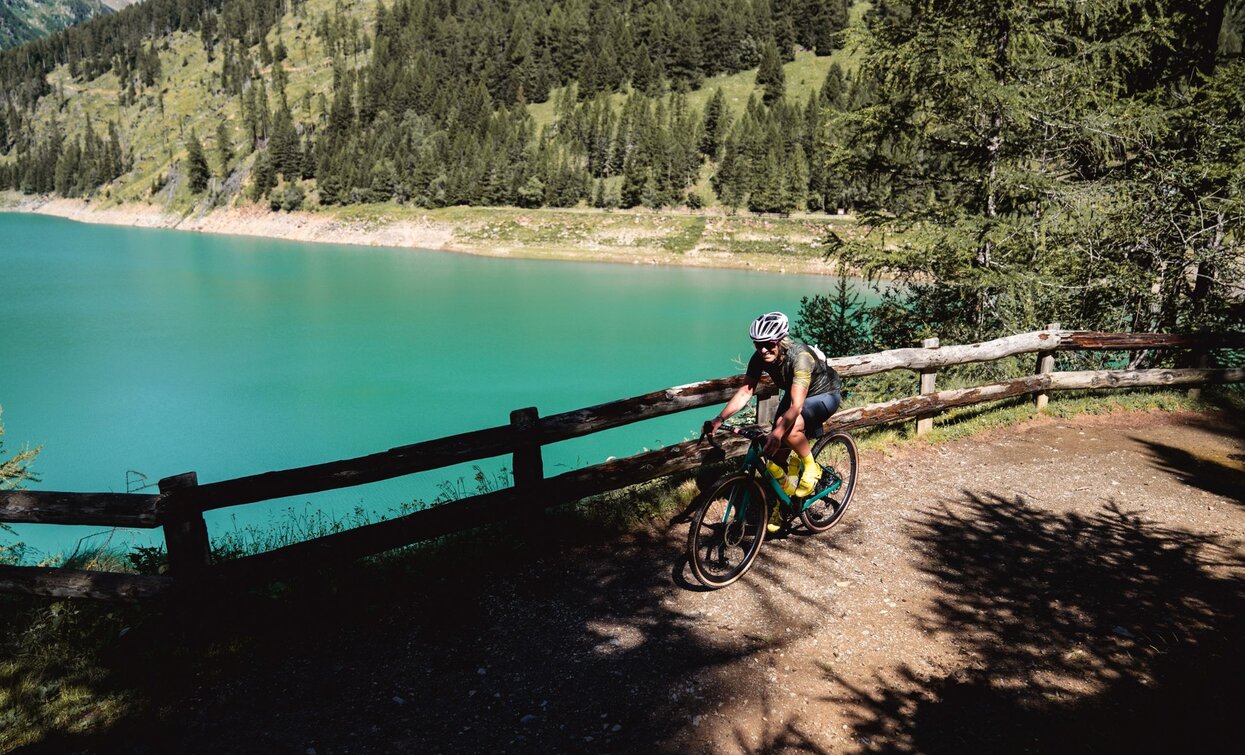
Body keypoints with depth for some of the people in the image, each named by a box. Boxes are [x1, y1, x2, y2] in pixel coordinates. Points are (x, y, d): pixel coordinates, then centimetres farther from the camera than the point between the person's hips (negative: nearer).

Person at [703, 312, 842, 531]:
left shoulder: (800, 356, -37)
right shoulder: (760, 358, -20)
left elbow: (796, 406, -45)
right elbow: (745, 392, -24)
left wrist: (777, 433, -59)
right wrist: (719, 419, -37)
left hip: (825, 395, -6)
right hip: (795, 394, 6)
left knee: (790, 428, -35)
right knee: (776, 452, -4)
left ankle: (811, 467, -8)